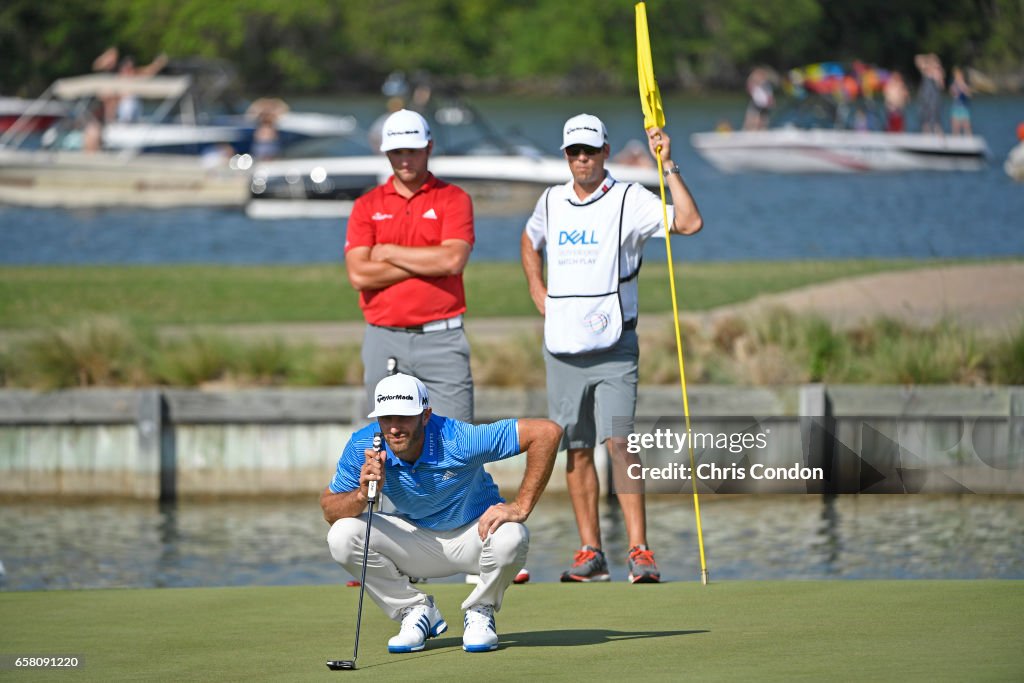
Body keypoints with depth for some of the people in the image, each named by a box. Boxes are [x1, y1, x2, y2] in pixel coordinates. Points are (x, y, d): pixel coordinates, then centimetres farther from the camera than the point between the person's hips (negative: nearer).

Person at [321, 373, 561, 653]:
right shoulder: (363, 447, -20)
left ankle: (479, 612, -3)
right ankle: (416, 610, 1)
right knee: (342, 535, -21)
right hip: (417, 538, 3)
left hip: (475, 532, -3)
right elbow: (329, 509, -14)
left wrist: (521, 508, -33)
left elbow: (547, 432, -33)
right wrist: (363, 494, -37)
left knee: (510, 538, -37)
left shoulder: (458, 440, -31)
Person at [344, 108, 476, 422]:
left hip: (441, 340, -2)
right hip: (385, 340, 2)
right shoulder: (367, 206, 9)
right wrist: (428, 262, -8)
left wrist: (388, 252, -4)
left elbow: (453, 260, -12)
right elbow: (359, 275, -5)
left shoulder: (453, 199, 4)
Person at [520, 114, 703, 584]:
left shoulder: (629, 200, -4)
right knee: (576, 451, 7)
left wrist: (667, 166, -21)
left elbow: (689, 222, -18)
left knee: (618, 443, -15)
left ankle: (639, 552, -17)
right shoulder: (551, 202, 10)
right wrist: (539, 296, 17)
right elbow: (530, 244, 31)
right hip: (561, 347, 5)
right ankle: (590, 553, 13)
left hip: (613, 348, -5)